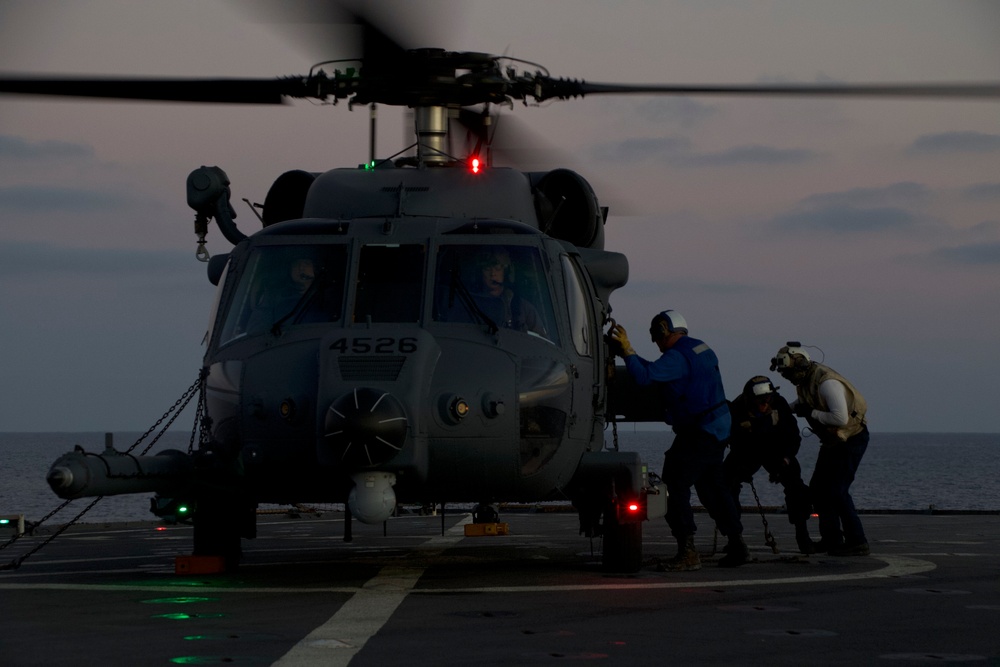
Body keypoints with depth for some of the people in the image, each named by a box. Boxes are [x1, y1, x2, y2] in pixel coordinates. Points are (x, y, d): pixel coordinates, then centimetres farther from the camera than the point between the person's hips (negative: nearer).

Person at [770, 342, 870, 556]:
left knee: (837, 490, -15)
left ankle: (857, 543, -14)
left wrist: (812, 413, -24)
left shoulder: (827, 382, -27)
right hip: (833, 441, 10)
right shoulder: (805, 380, 4)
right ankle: (832, 539, 19)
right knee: (818, 489, 11)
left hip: (851, 439, -10)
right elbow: (804, 402, 25)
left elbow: (841, 418, -34)